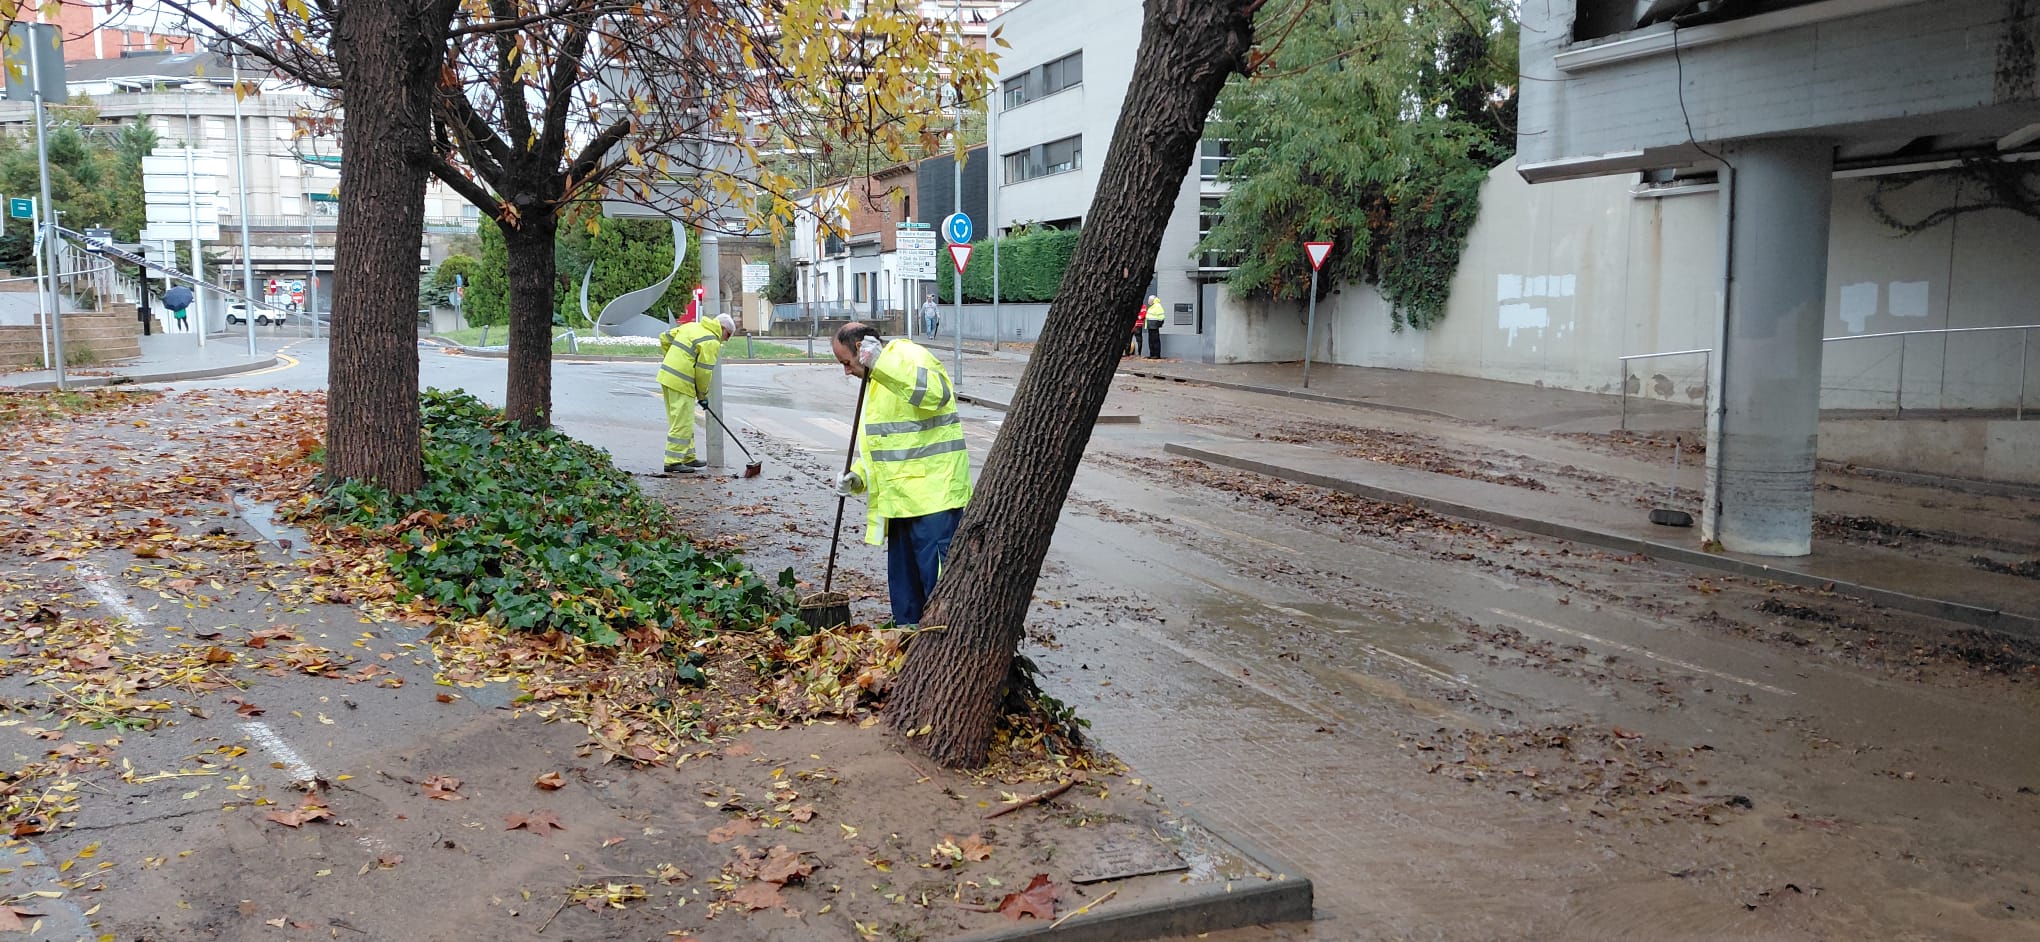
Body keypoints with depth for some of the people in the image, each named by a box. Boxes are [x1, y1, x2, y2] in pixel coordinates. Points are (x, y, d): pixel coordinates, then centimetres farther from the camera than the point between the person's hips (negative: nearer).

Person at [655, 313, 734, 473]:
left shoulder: (691, 326, 16)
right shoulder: (712, 342, -10)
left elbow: (665, 338, 20)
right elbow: (703, 371, -11)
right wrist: (703, 395, 1)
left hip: (666, 376, 9)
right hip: (681, 383, -9)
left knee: (684, 422, 17)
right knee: (682, 424, -4)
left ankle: (688, 458, 24)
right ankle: (673, 462, -3)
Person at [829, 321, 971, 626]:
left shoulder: (909, 356, -9)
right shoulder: (876, 381, 22)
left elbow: (936, 393, -33)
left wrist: (880, 361, -37)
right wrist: (858, 477, 8)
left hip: (932, 496, -10)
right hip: (900, 500, 10)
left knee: (939, 579, -11)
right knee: (903, 586, 17)